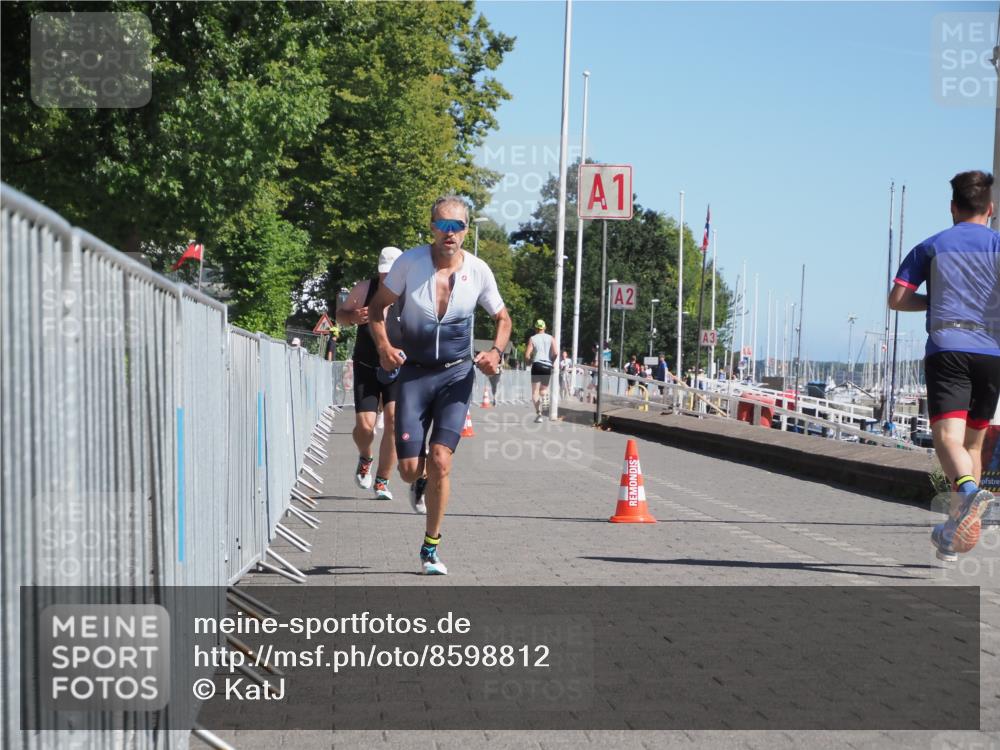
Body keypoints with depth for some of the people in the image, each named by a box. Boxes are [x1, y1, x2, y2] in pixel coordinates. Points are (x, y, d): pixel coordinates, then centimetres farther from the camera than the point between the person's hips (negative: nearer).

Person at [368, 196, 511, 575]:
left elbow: (502, 318, 12)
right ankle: (421, 482, 38)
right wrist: (384, 346, -15)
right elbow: (377, 306, 2)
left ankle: (431, 549, 0)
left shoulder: (479, 271, -4)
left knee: (440, 460, -14)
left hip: (456, 376, 0)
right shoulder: (409, 262, -9)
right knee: (409, 468, -3)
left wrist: (496, 352, -8)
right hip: (413, 373, 0)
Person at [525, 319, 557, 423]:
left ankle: (538, 413, -13)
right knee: (544, 388, 20)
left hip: (537, 365, -2)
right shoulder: (551, 338, 7)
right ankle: (544, 394, -14)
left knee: (535, 392, 1)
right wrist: (551, 360, 12)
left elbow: (527, 356, -3)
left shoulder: (532, 339, 3)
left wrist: (530, 361, 17)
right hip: (548, 366, 2)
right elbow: (555, 353, -6)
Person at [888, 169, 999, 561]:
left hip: (946, 349, -2)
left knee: (948, 437, -15)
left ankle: (968, 490, -47)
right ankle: (952, 535, 14)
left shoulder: (932, 246, 13)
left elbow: (896, 299, 9)